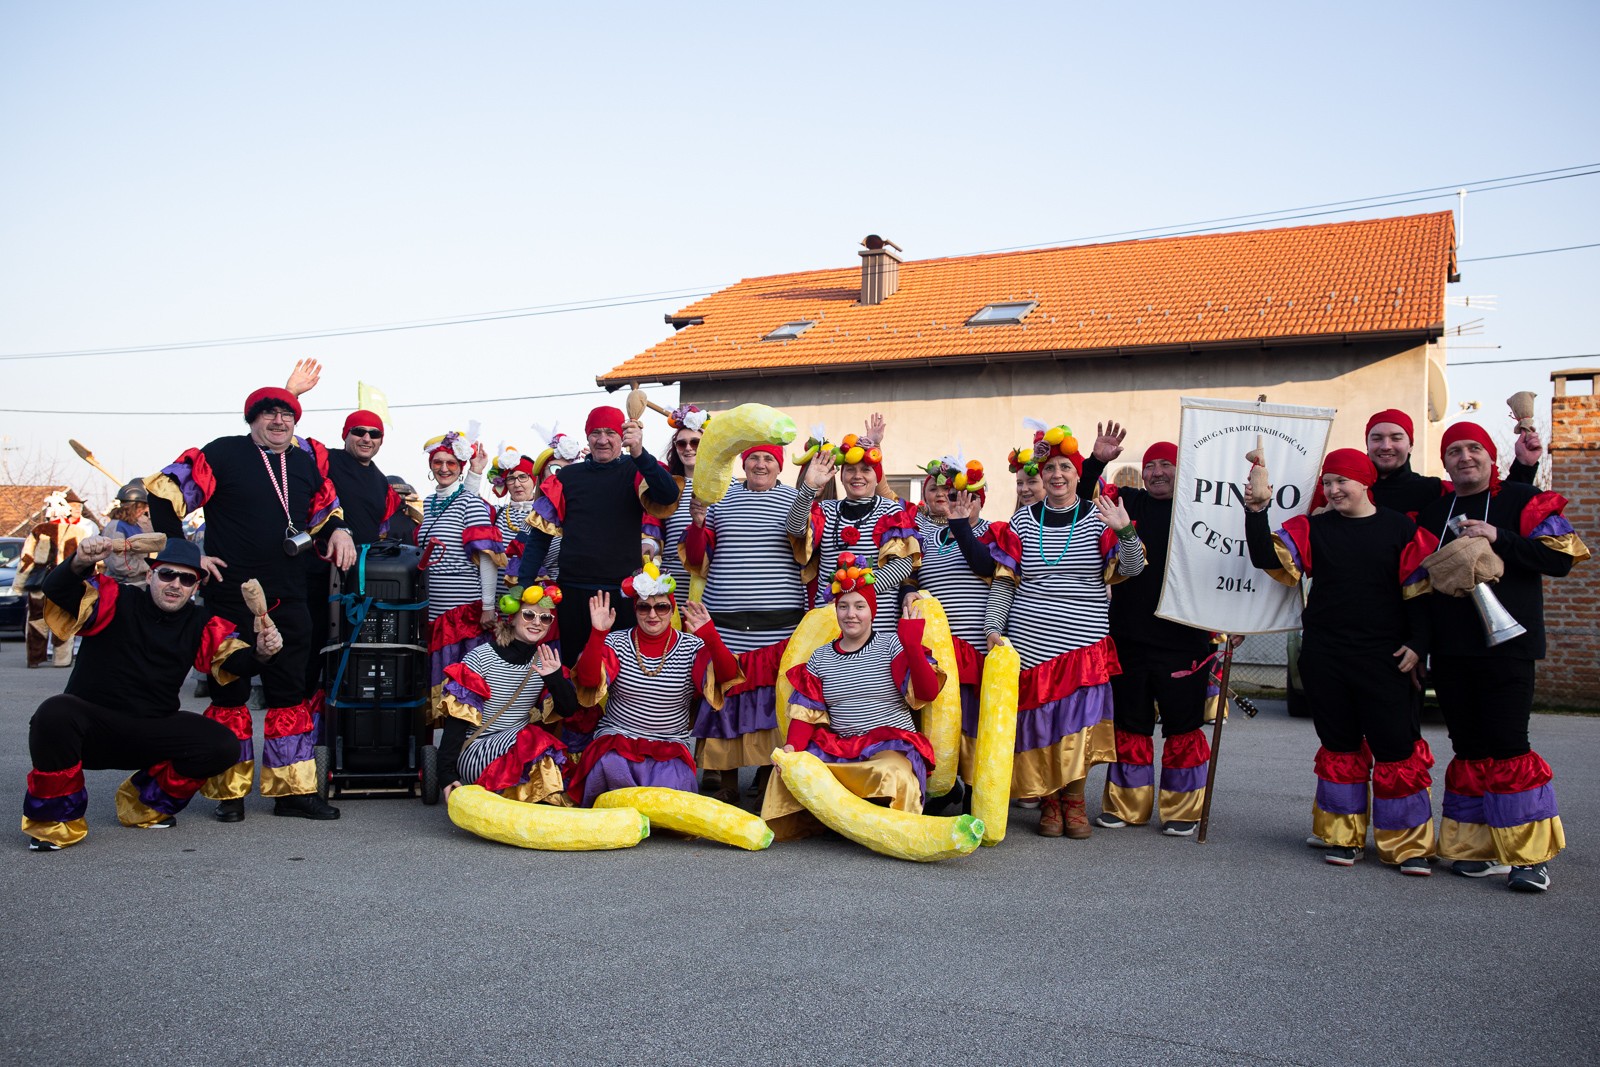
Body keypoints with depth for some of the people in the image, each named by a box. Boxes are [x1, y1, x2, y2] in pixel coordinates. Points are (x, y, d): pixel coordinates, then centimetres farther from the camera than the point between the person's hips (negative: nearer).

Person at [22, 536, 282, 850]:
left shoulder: (201, 625, 3)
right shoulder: (115, 601, -6)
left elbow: (233, 659, -8)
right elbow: (57, 590, -21)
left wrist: (260, 653, -32)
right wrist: (80, 563, -43)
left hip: (151, 734, 3)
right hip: (90, 726, -3)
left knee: (224, 746, -16)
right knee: (54, 715, -35)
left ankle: (146, 803, 8)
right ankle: (54, 819, -12)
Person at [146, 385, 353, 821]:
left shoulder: (306, 462, 12)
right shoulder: (223, 454, -4)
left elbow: (325, 509, 26)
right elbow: (164, 491, -7)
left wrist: (337, 530, 4)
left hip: (288, 600, 5)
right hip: (230, 596, -4)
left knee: (290, 692, 7)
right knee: (230, 691, 4)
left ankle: (293, 789, 14)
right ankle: (230, 792, 15)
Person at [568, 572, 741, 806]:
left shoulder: (692, 647, 0)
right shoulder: (616, 642, 2)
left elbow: (726, 677, -15)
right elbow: (589, 680, -13)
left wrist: (710, 637, -31)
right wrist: (597, 633, -26)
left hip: (670, 751, 0)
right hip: (616, 743, 0)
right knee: (610, 770, -31)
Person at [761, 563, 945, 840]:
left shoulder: (891, 645, -1)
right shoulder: (821, 657, 11)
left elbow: (927, 693, -13)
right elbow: (806, 711, 6)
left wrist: (912, 645, -26)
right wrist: (792, 745, -13)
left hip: (893, 746, -3)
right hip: (837, 747, 4)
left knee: (892, 776, -37)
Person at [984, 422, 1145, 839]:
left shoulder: (1099, 517, 4)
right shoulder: (1023, 521, 8)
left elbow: (1131, 569, -3)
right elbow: (1003, 580, 7)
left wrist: (1125, 531, -21)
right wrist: (993, 628, -3)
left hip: (1084, 640, -1)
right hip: (1030, 640, 1)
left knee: (1078, 716, -6)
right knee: (1038, 719, 1)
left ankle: (1073, 798, 10)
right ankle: (1048, 801, 13)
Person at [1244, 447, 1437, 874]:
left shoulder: (1401, 529, 1)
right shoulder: (1313, 528, 5)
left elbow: (1419, 591, 1)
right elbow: (1269, 558, -8)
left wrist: (1418, 643, -6)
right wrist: (1257, 510, -19)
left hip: (1384, 658, -2)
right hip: (1324, 657, 2)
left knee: (1397, 745, -3)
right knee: (1339, 744, 10)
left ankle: (1408, 845, 9)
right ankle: (1342, 837, 21)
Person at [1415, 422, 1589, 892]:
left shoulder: (1523, 501, 1)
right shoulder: (1432, 512, 15)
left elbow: (1562, 557, -9)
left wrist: (1499, 539, -17)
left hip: (1506, 645, -5)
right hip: (1449, 650, 5)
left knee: (1507, 745, -9)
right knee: (1469, 748, 8)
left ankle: (1530, 854, -1)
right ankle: (1480, 849, 15)